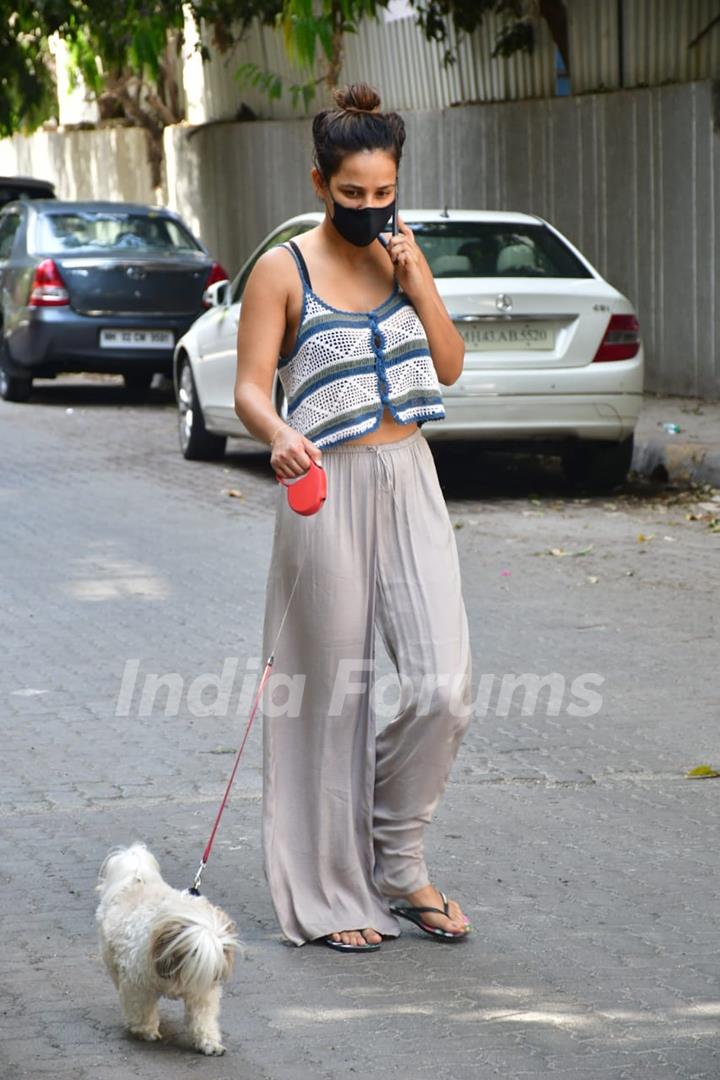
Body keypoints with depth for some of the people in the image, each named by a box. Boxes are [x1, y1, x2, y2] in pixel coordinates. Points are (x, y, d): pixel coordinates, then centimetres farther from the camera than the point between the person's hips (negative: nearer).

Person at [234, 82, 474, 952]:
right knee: (334, 695, 1)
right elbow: (250, 389, -9)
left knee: (443, 690, -5)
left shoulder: (400, 258, 10)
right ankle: (333, 893, 13)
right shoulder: (284, 270, -5)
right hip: (328, 490, -4)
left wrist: (418, 283, -4)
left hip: (409, 485, 4)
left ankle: (397, 857, 18)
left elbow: (450, 367, 11)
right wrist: (278, 436, -30)